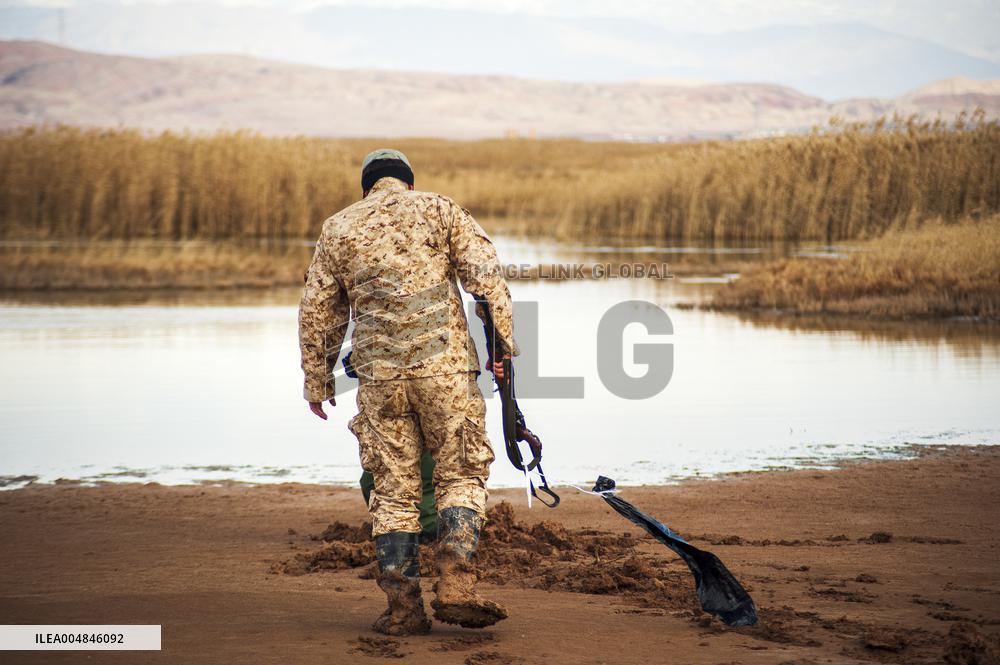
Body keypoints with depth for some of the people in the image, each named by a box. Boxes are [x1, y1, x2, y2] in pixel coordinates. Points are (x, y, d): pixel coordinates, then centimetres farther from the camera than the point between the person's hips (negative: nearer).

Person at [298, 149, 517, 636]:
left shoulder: (337, 229, 14)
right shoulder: (441, 210, 8)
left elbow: (317, 312, 15)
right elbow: (486, 276, -3)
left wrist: (317, 381, 22)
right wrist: (504, 341, -5)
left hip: (378, 375, 2)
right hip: (444, 367, -2)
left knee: (392, 490, 8)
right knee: (461, 475, 8)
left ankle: (403, 607, 8)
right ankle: (455, 586, -7)